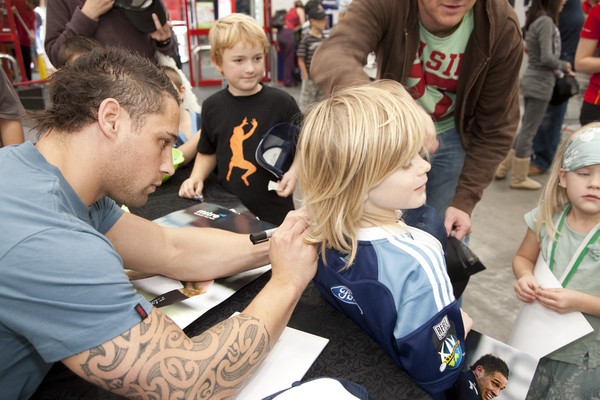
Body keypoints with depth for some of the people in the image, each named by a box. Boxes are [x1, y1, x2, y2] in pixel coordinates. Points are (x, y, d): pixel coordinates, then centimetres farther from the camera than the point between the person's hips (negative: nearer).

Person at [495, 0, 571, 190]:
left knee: (526, 129, 17)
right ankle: (519, 178, 11)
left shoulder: (536, 20, 11)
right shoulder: (546, 21, -16)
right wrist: (564, 66, -4)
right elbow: (547, 58, -21)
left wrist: (558, 71, 8)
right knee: (528, 131, 0)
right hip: (540, 84, -9)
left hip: (533, 81, 9)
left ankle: (504, 168, 24)